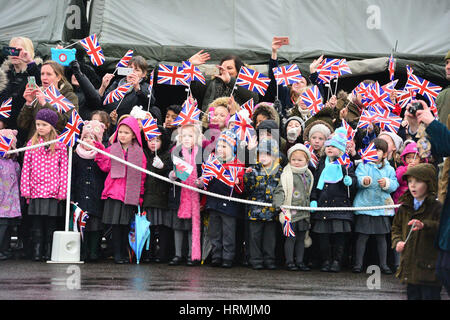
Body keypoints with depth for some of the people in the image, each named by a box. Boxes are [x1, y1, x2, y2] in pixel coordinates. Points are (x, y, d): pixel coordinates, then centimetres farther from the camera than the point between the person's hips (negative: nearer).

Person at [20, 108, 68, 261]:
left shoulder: (60, 145, 3)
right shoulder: (31, 144, 7)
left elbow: (64, 169, 2)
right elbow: (26, 168, 6)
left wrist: (62, 191, -4)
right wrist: (25, 190, -1)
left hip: (53, 191, -1)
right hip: (36, 190, 1)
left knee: (51, 224, 3)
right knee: (36, 224, 3)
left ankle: (48, 252, 12)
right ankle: (37, 252, 9)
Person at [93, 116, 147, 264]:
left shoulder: (139, 153, 8)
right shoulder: (112, 149, 7)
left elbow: (142, 175, 9)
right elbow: (105, 167, 1)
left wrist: (140, 195, 7)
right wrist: (100, 153, -10)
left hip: (131, 195, 1)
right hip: (114, 192, -1)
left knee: (126, 224, 5)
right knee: (116, 224, -3)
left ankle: (123, 253, 14)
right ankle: (117, 254, 3)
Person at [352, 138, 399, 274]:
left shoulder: (389, 169, 9)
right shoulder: (363, 165, 2)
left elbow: (395, 185, 3)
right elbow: (358, 179, -13)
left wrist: (387, 183, -17)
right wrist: (364, 181, -35)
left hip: (382, 206, 2)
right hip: (365, 205, -2)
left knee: (381, 237, 9)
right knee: (362, 236, 1)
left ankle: (383, 264, 17)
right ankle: (358, 263, 10)